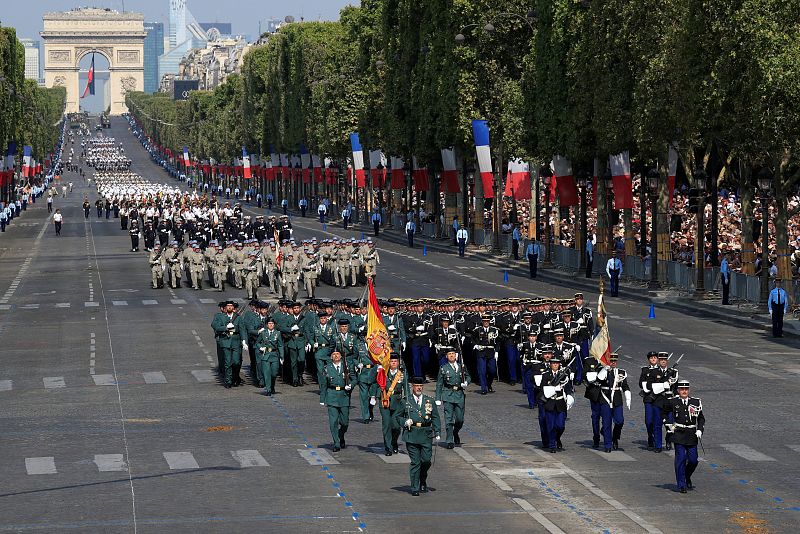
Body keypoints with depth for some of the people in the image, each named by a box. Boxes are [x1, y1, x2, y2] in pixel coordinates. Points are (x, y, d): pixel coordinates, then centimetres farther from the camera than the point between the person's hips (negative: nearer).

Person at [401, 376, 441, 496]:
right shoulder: (405, 401, 6)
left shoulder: (430, 401, 11)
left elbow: (435, 418, 13)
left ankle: (423, 481, 25)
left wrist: (437, 433, 2)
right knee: (415, 462, -4)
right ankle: (415, 488, 3)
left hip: (426, 436, 2)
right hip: (411, 435, -2)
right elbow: (398, 416, 11)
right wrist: (405, 422, -9)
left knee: (426, 460, -2)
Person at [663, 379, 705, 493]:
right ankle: (681, 485, 1)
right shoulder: (673, 402, 0)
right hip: (679, 435, -2)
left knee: (693, 460, 2)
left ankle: (687, 479, 31)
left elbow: (701, 418, 13)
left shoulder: (696, 402, 5)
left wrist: (700, 430, -1)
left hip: (692, 436, 2)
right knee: (681, 459, -7)